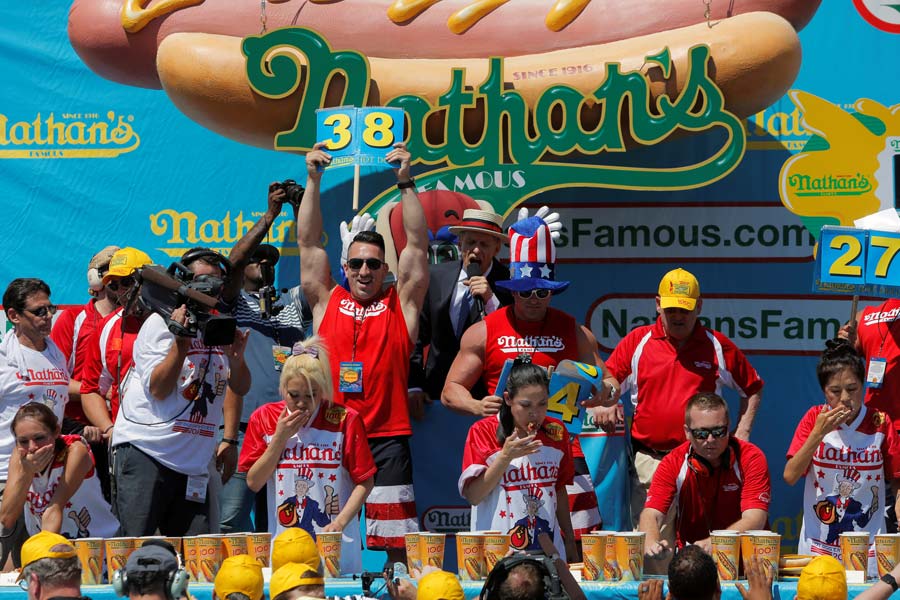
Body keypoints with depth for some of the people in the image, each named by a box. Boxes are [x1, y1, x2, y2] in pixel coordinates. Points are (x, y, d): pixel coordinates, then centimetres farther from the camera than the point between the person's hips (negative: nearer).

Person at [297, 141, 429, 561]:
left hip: (386, 440, -1)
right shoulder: (326, 302, 11)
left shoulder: (401, 305, 8)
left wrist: (406, 182, -6)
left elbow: (417, 245, 2)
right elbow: (309, 244, 8)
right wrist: (313, 180, 1)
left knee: (397, 541, -2)